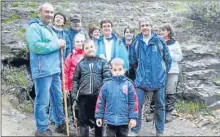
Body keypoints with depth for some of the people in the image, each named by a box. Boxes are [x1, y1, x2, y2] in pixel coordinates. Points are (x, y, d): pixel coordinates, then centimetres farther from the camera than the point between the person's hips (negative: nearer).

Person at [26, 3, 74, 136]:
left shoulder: (51, 29, 20)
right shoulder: (34, 27, -6)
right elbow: (36, 46, -21)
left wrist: (61, 45, 6)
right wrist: (56, 44, -13)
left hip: (55, 70, 9)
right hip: (43, 71, -9)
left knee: (58, 99, 15)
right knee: (43, 101, -3)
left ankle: (61, 124, 28)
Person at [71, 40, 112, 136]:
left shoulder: (102, 62, 4)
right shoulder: (80, 64, 9)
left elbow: (107, 77, -2)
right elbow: (75, 79, 10)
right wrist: (74, 93, 1)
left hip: (98, 95, -1)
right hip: (84, 95, 1)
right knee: (83, 120, 8)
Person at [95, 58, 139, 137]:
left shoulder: (128, 84, -5)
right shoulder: (106, 85, -3)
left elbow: (133, 102, -4)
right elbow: (100, 102, 2)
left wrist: (133, 117, -5)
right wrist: (99, 116, 3)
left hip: (124, 120, 0)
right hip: (110, 120, 0)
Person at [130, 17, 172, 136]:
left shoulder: (159, 40, -3)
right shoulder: (137, 42, 3)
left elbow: (167, 59, 3)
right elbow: (134, 61, 14)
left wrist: (163, 72, 5)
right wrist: (141, 70, 11)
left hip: (158, 78, -1)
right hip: (141, 79, 1)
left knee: (159, 105, 11)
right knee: (137, 104, -1)